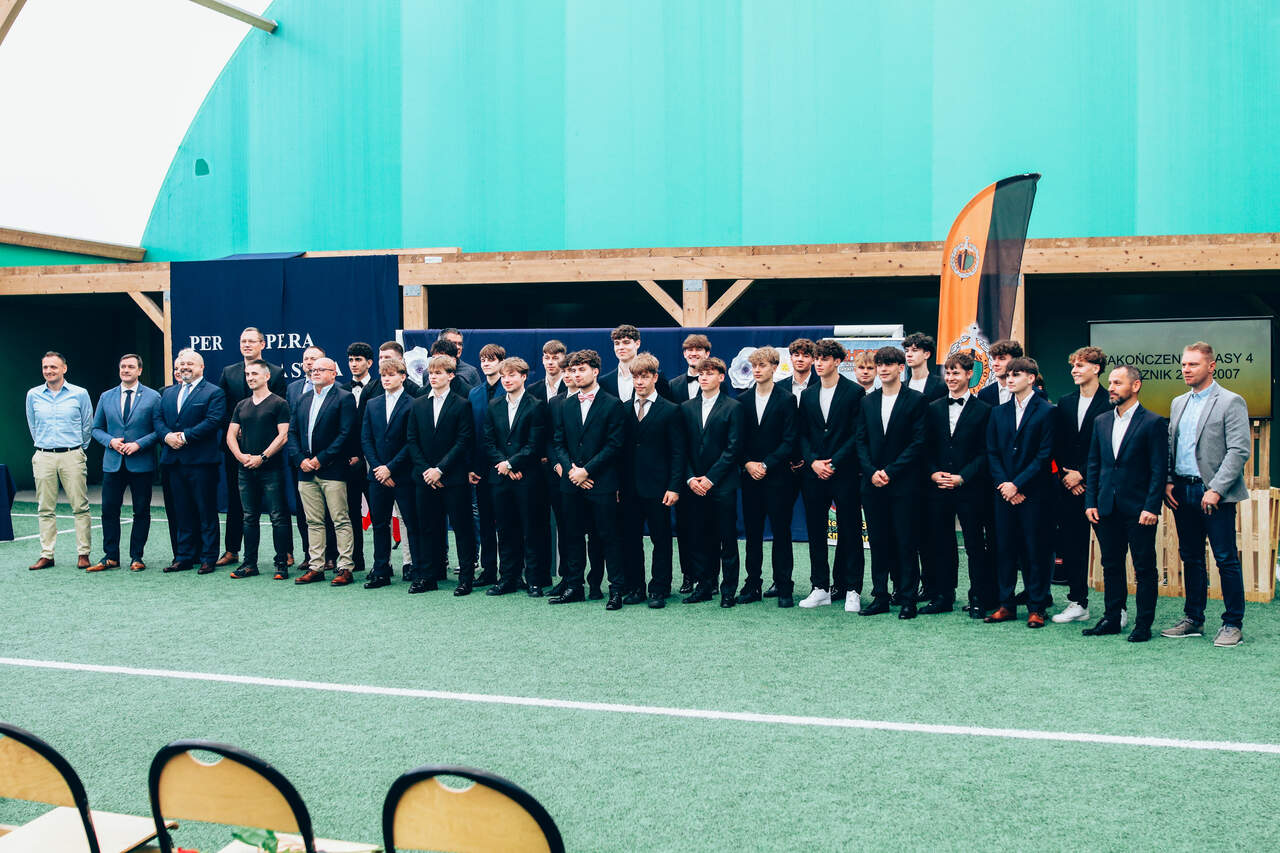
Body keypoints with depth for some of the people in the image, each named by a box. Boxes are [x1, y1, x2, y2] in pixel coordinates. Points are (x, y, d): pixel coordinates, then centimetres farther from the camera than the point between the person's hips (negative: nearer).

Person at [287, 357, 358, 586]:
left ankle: (345, 568, 0)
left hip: (332, 470, -6)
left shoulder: (344, 398, -4)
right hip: (306, 471, 6)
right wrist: (300, 459, -2)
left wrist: (320, 459, -14)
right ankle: (316, 567, 15)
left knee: (341, 521, -3)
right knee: (313, 522, 10)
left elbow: (345, 434, -12)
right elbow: (292, 431, 14)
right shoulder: (304, 399, 17)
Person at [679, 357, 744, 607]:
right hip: (694, 485, 4)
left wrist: (711, 478, -11)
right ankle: (705, 586, 17)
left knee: (727, 539, 0)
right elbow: (683, 448, 10)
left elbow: (733, 448, -7)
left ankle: (729, 590, 7)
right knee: (699, 538, 7)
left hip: (722, 484, -4)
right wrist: (690, 478, -3)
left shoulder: (733, 407, -1)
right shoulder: (687, 407, 11)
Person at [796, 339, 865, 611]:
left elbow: (857, 434, -7)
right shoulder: (807, 395, 12)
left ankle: (852, 590, 8)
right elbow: (802, 435, 11)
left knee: (850, 532, 1)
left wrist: (834, 463, -13)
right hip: (813, 475, 5)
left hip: (845, 473, -5)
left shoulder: (855, 392, -3)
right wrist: (813, 461, -5)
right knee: (816, 532, 8)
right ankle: (820, 588, 16)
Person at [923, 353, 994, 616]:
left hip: (970, 489, -3)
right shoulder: (933, 408, 11)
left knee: (975, 545, 1)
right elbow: (926, 448, 11)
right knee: (941, 545, 8)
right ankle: (942, 596, 17)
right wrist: (933, 473, -6)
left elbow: (985, 453, -3)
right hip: (937, 487, 3)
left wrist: (962, 477, -13)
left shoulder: (983, 411, 0)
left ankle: (979, 599, 9)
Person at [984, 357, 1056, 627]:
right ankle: (1006, 604, 15)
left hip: (1034, 493, -5)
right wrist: (1002, 483, -4)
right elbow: (992, 452, 10)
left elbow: (1045, 455, -9)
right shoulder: (999, 412, 11)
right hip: (1005, 491, 5)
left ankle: (1037, 607, 8)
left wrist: (1018, 484, -12)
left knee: (1035, 550, 0)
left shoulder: (1046, 411, -4)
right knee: (1004, 548, 7)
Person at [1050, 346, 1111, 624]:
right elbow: (1057, 445, 11)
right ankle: (1077, 603, 15)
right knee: (1072, 544, 7)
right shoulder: (1065, 403, 12)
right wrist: (1067, 475, -1)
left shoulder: (1110, 403, -7)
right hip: (1070, 485, 6)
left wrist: (1082, 474, -11)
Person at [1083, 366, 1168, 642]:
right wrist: (1090, 502, 6)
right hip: (1107, 509, 5)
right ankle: (1111, 619, 20)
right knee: (1111, 566, 12)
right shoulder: (1101, 421, 11)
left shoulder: (1153, 422, -5)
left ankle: (1143, 624, 9)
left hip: (1139, 509, -5)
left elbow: (1159, 470, -8)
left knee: (1144, 568, 2)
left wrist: (1151, 507, -14)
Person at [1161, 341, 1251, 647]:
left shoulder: (1231, 402, -5)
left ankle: (1233, 624, 7)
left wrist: (1216, 490, -17)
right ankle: (1193, 619, 20)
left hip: (1215, 494, -6)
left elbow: (1239, 451, -11)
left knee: (1227, 560, -2)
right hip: (1182, 492, 6)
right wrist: (1167, 482, 4)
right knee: (1191, 558, 12)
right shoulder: (1178, 403, 15)